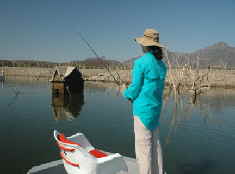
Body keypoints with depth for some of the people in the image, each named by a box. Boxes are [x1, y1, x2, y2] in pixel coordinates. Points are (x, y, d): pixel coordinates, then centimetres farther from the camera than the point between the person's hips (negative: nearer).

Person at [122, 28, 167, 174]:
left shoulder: (141, 62, -14)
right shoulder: (161, 64, 9)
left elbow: (135, 88, -13)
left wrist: (126, 92, 9)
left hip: (143, 108, -8)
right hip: (156, 107, 8)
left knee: (143, 145, 0)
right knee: (155, 143, 17)